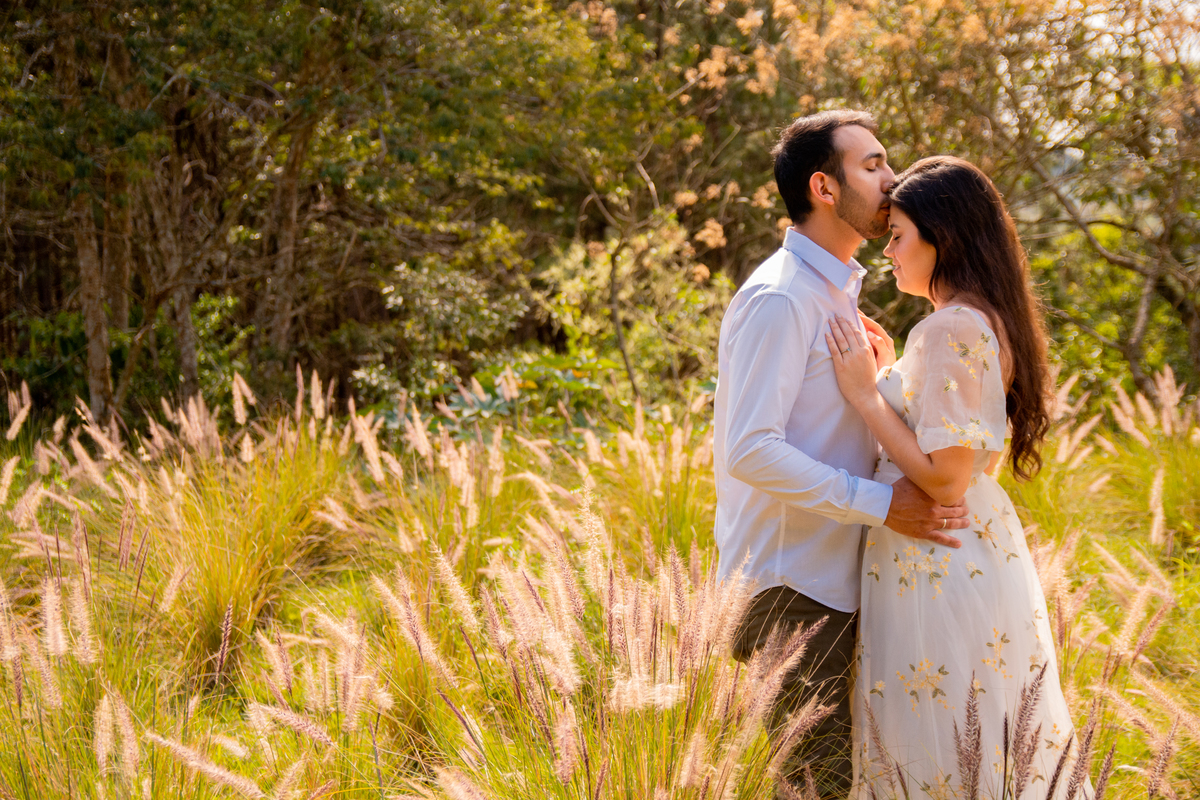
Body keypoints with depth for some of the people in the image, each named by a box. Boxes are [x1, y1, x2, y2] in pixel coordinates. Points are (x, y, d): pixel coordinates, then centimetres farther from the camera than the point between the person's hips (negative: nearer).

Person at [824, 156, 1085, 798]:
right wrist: (885, 377, 14)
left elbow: (944, 478, -23)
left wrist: (865, 394, -15)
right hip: (985, 548, 10)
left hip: (938, 569, -10)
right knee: (992, 748, 16)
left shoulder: (951, 330, -19)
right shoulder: (987, 322, 11)